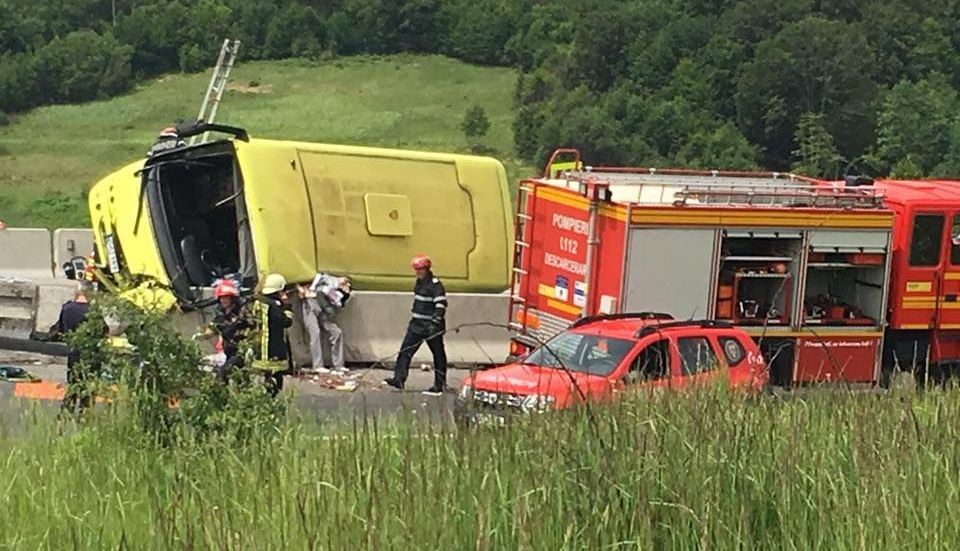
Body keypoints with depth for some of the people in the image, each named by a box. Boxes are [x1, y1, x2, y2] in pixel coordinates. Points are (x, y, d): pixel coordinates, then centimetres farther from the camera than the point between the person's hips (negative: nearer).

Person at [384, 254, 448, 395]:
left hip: (432, 326, -9)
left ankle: (439, 385, 7)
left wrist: (435, 322, -28)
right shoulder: (419, 282, 12)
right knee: (406, 350, 2)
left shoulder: (435, 284, -15)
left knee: (438, 354, 2)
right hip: (417, 324, 9)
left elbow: (441, 304, -22)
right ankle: (398, 380, 0)